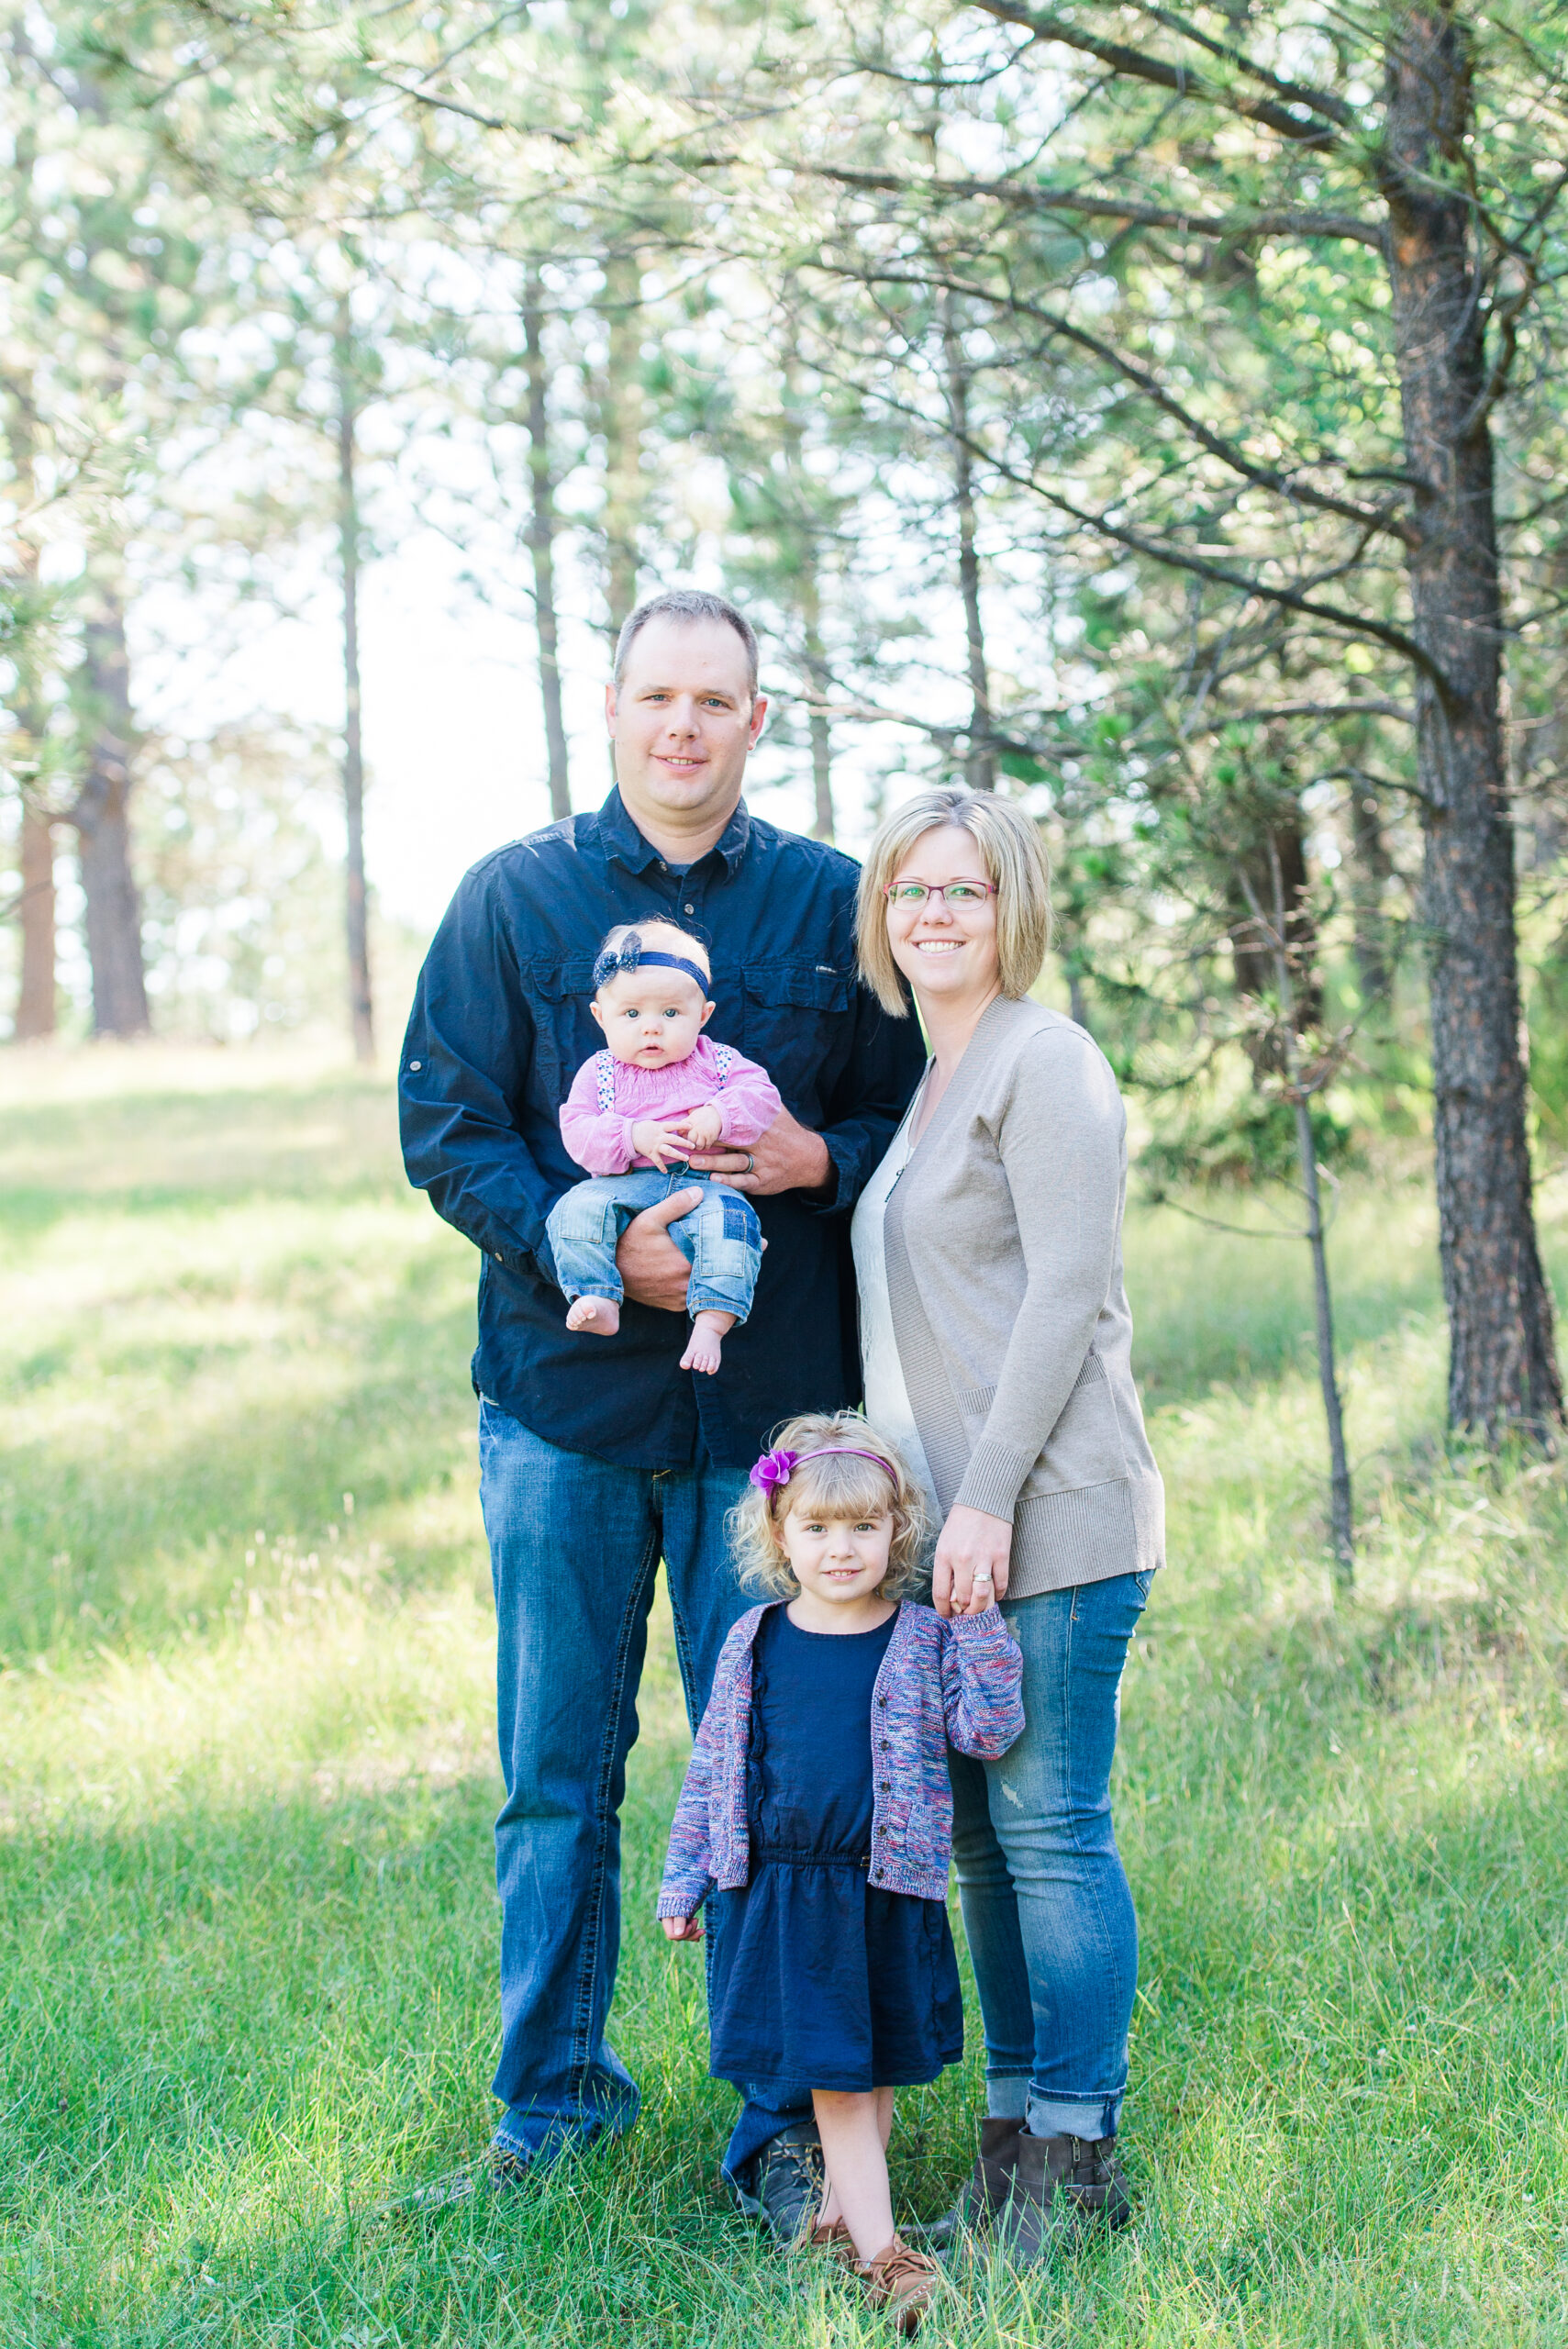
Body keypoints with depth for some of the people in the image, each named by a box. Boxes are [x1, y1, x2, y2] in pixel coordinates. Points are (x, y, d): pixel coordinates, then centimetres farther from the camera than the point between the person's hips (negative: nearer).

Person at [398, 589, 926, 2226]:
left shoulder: (831, 907, 6)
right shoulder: (513, 899, 3)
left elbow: (914, 1125, 10)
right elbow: (446, 1131, 0)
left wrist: (813, 1160, -12)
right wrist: (592, 1245, -15)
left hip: (770, 1404, 0)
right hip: (564, 1395, 0)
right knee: (558, 1769, 8)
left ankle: (785, 2115, 13)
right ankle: (556, 2089, 24)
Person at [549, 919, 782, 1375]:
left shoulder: (717, 1062, 13)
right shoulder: (599, 1072, 11)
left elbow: (762, 1094, 5)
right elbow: (578, 1132, 0)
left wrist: (718, 1116, -15)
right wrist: (635, 1137, -17)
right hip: (626, 1185, 1)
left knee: (728, 1217, -33)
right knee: (579, 1207, -28)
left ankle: (712, 1320, -35)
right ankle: (598, 1300, -30)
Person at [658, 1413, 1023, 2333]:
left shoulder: (923, 1641, 0)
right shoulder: (752, 1645, 3)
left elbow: (989, 1730, -8)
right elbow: (711, 1771, 10)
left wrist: (979, 1623, -14)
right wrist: (684, 1881, 10)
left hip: (887, 1892, 0)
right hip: (778, 1893, 0)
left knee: (877, 2068, 9)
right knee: (833, 2072, -3)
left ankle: (842, 2212, 24)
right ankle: (880, 2251, -3)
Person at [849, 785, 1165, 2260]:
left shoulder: (1043, 1062, -7)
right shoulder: (927, 1085, 19)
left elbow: (1066, 1294, -14)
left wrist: (988, 1498, -18)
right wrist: (916, 1501, 16)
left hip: (1049, 1523, -9)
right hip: (947, 1527, 9)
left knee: (1049, 1830, -5)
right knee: (977, 1834, 11)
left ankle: (1075, 2157, 2)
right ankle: (1013, 2127, 20)